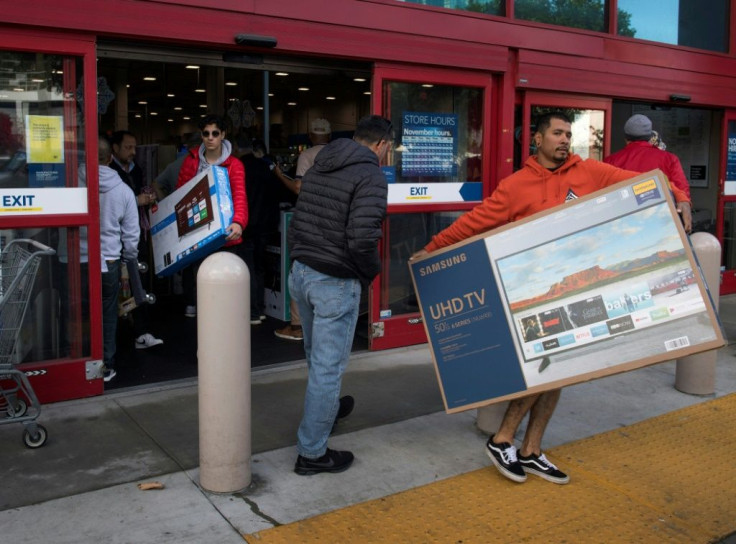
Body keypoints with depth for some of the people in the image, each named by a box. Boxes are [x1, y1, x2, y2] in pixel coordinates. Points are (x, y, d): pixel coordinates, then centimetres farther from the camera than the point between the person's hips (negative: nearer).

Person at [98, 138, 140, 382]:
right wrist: (130, 259, 16)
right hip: (109, 261, 1)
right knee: (107, 315, 13)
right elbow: (131, 234, 1)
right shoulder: (123, 190, -4)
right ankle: (106, 366, 19)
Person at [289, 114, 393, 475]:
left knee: (317, 356, 27)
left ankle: (326, 409, 51)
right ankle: (312, 453, 14)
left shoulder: (318, 168, 10)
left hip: (300, 273, 8)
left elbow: (295, 225, 14)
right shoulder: (371, 176, -14)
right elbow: (362, 239, -25)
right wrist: (371, 272, -7)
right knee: (328, 367, 3)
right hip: (335, 283, -8)